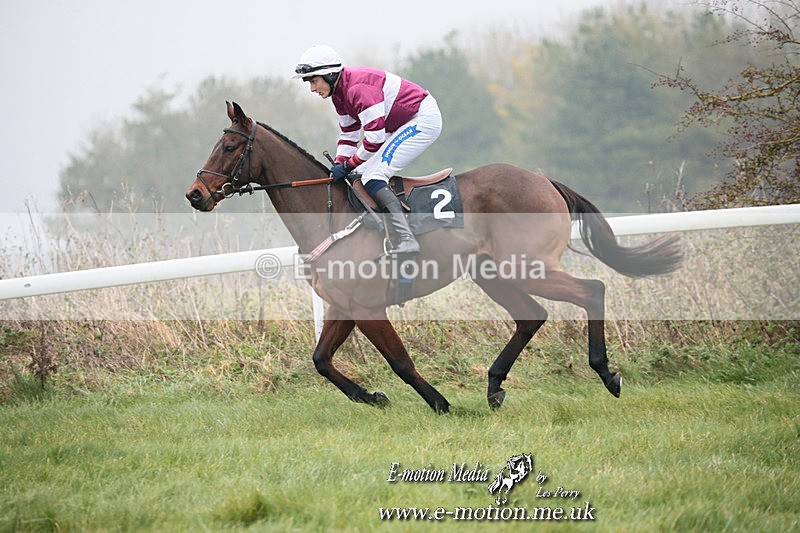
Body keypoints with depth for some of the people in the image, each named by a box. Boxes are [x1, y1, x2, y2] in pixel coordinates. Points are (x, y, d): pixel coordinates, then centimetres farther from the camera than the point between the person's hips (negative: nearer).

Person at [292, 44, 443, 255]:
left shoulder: (358, 88, -25)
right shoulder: (339, 93, 7)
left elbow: (375, 138, -27)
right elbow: (349, 135, 15)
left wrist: (349, 165, -17)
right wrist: (339, 166, 2)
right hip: (405, 125, 11)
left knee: (372, 177, -19)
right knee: (360, 175, 9)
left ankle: (406, 240, -29)